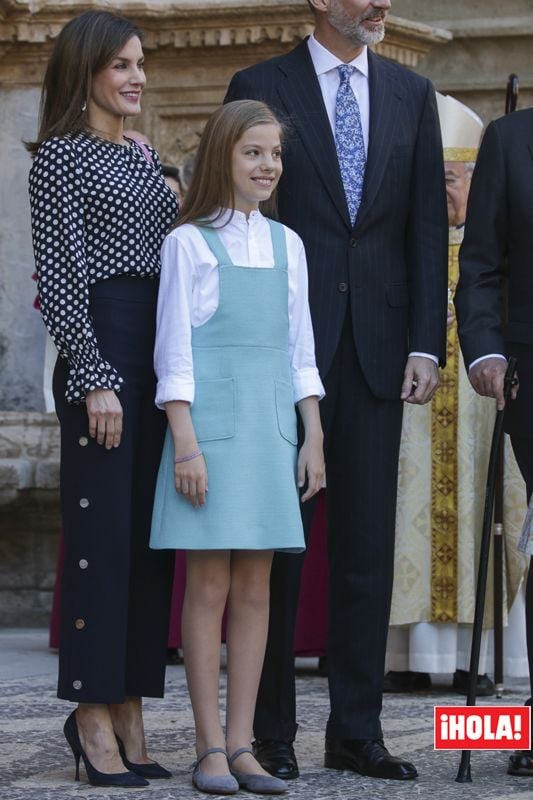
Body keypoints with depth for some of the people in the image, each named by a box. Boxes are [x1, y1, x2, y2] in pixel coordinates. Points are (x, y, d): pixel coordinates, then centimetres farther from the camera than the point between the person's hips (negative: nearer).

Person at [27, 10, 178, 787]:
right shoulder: (62, 155, -2)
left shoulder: (144, 159, 19)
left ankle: (129, 713, 11)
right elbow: (58, 278, -9)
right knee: (101, 530, -6)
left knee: (151, 536, 6)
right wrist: (96, 378, -15)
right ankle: (94, 717, -1)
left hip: (162, 356, 7)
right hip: (99, 351, -7)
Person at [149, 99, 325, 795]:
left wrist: (313, 437, 9)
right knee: (209, 586, -3)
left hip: (271, 427, 5)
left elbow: (300, 351, 15)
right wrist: (185, 444, -12)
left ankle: (242, 744, 8)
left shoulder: (286, 244, 13)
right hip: (211, 424, -5)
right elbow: (174, 352, -5)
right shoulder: (189, 242, -1)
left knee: (255, 586, 4)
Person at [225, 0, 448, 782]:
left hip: (375, 349, 3)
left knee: (368, 543, 4)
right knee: (278, 541, 3)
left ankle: (356, 730, 10)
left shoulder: (411, 94, 11)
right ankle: (271, 729, 11)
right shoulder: (259, 89, 1)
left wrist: (426, 343, 0)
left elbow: (427, 226, 9)